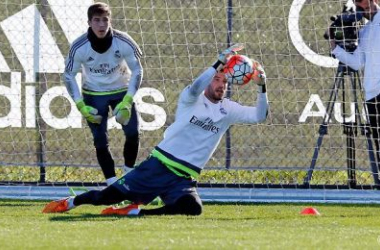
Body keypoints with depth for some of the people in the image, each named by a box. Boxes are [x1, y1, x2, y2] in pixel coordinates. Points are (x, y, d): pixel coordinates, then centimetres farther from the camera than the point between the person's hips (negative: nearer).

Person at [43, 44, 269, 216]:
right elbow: (195, 89, -25)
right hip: (159, 165, -2)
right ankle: (71, 202, 23)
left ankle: (135, 211, -16)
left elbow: (259, 116, 0)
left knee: (192, 207, -30)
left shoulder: (228, 110, 9)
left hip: (184, 179, 2)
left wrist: (262, 87, -15)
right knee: (113, 195, -5)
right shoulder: (191, 99, -1)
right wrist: (219, 63, -33)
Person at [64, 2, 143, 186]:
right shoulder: (79, 47, -22)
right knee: (100, 141, -6)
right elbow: (68, 76, -9)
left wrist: (128, 101, -17)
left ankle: (129, 174, 14)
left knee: (132, 133, -9)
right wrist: (81, 106, -15)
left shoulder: (124, 42, -22)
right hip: (94, 95, -1)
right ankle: (112, 183, 2)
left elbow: (137, 70, -9)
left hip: (122, 91, 1)